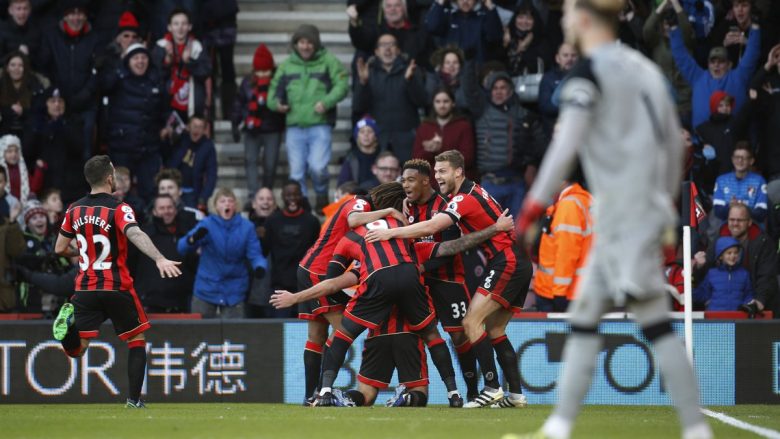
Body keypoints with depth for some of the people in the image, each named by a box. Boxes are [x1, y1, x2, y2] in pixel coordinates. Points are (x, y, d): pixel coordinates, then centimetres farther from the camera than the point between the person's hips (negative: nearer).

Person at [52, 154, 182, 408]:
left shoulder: (75, 211, 7)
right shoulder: (118, 209, -9)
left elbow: (60, 249, 15)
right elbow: (135, 234, -28)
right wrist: (159, 259, -40)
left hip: (85, 288, 3)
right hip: (116, 287, -3)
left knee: (76, 349, 4)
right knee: (137, 340, 14)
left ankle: (70, 320, -28)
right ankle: (134, 399, 6)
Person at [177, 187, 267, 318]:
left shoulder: (246, 227, -5)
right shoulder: (207, 225, -8)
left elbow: (254, 254, -9)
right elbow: (182, 248, -16)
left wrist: (260, 267, -34)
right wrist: (193, 239, -41)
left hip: (234, 292, 0)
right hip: (206, 290, 0)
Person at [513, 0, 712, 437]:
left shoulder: (590, 73, -8)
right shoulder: (646, 69, 16)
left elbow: (566, 144, -17)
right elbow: (675, 144, 20)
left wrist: (534, 205, -17)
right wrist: (666, 207, 28)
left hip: (623, 216, -8)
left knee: (656, 323, -11)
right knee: (584, 318, 11)